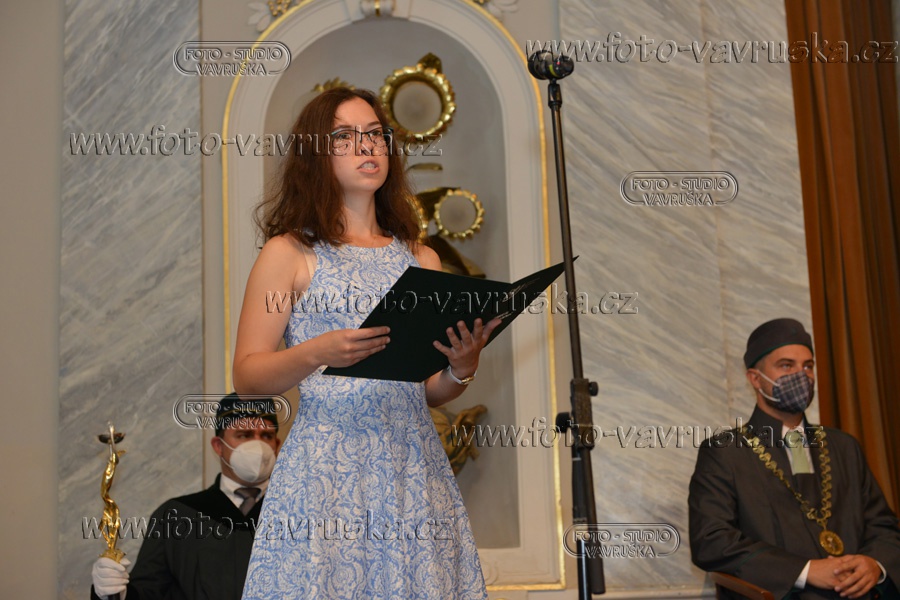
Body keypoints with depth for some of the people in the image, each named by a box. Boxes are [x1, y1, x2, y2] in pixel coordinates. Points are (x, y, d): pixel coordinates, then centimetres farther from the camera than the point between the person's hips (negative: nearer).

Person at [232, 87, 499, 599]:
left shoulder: (421, 259, 14)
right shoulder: (290, 253, 2)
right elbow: (246, 375, -2)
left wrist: (462, 369, -5)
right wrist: (317, 353, -18)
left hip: (415, 466, 4)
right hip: (328, 469, -3)